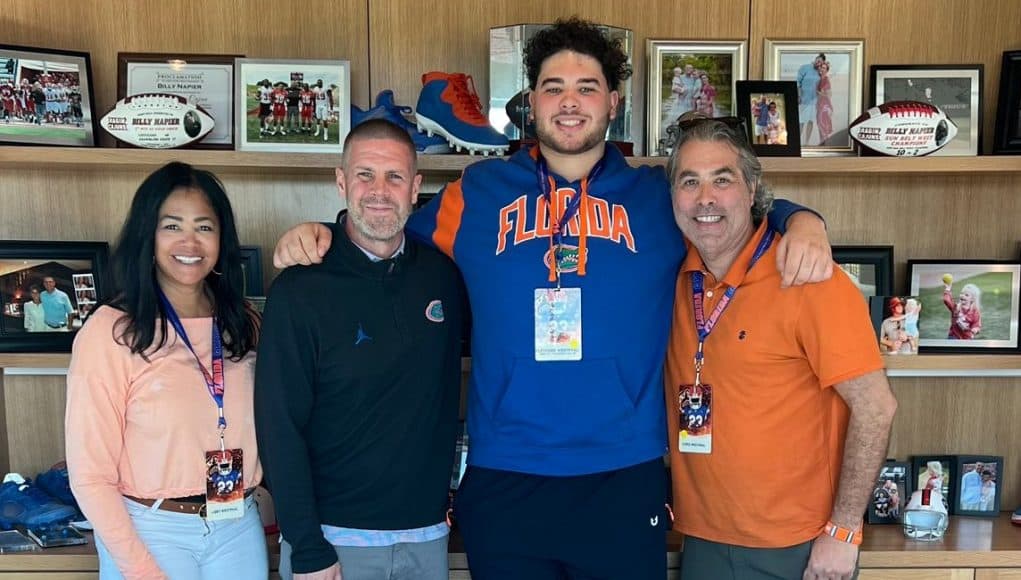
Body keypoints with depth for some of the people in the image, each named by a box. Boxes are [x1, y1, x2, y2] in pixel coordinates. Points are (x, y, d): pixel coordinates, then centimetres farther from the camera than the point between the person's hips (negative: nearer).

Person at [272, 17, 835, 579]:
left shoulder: (660, 197, 5)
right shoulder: (476, 193, 5)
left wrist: (802, 222, -7)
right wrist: (318, 233, 1)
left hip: (625, 480, 1)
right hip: (502, 482, 0)